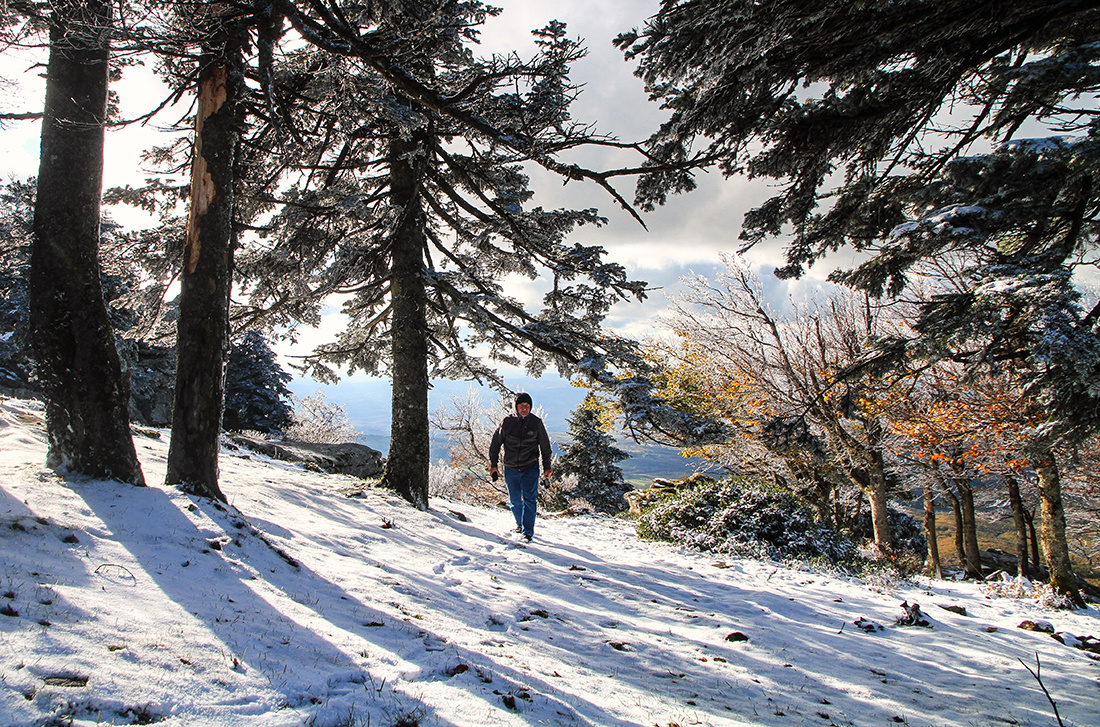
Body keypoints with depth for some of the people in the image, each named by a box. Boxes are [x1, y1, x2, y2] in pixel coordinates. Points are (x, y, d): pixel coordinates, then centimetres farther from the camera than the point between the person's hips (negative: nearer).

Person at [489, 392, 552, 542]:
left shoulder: (536, 423, -3)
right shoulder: (507, 422, -3)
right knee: (515, 501, 11)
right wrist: (493, 464, 6)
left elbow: (545, 446, 8)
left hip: (531, 468, -1)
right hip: (511, 468, 2)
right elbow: (495, 443, 8)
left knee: (529, 499, -10)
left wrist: (547, 467, 7)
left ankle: (528, 531, -4)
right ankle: (520, 523, 35)